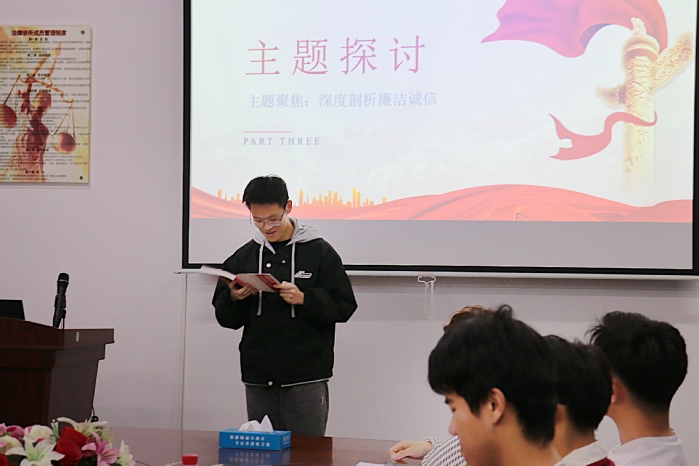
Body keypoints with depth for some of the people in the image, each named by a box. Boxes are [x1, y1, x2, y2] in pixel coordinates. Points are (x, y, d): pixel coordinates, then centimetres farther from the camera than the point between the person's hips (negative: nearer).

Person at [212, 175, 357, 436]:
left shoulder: (319, 252, 1)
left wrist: (304, 299, -19)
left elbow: (344, 306, -4)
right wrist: (234, 299, -8)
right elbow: (226, 319, 14)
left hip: (306, 378, -3)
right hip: (258, 379, 4)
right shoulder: (243, 257, 12)